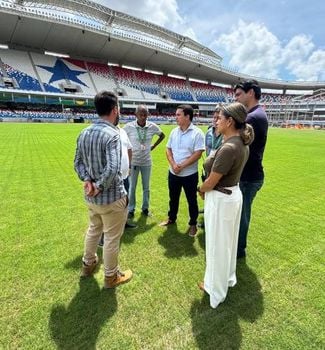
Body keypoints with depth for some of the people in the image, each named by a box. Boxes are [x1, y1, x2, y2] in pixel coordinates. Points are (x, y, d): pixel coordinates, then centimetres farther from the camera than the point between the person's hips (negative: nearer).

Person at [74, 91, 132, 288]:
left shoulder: (84, 133, 3)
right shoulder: (112, 135, -23)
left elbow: (78, 162, 7)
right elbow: (112, 169, -33)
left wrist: (88, 180, -4)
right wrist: (100, 187, -18)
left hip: (91, 196, 8)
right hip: (112, 197, -8)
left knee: (93, 230, 28)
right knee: (112, 238, 11)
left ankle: (88, 264, 50)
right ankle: (111, 276, 32)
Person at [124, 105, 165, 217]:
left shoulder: (153, 126, -7)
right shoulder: (129, 126, -14)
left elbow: (162, 135, 11)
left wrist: (153, 146, 3)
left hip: (146, 162, 2)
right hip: (133, 161, -2)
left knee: (146, 187, 13)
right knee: (131, 187, 9)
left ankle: (145, 208, 31)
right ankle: (131, 209, 26)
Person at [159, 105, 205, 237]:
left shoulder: (197, 133, -12)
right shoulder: (174, 131, 5)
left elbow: (198, 154, -17)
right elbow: (168, 149, 5)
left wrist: (182, 166, -18)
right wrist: (173, 164, -12)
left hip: (189, 174, -5)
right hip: (173, 172, 5)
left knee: (192, 200, 10)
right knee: (173, 198, 19)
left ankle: (193, 224, 29)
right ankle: (171, 218, 41)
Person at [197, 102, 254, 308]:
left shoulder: (228, 148, -27)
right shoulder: (242, 144, 3)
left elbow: (211, 182, -21)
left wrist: (200, 190, -3)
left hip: (221, 199, -9)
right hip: (234, 194, 9)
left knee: (217, 244, 10)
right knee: (229, 241, 24)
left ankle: (216, 288, 32)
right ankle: (228, 278, 47)